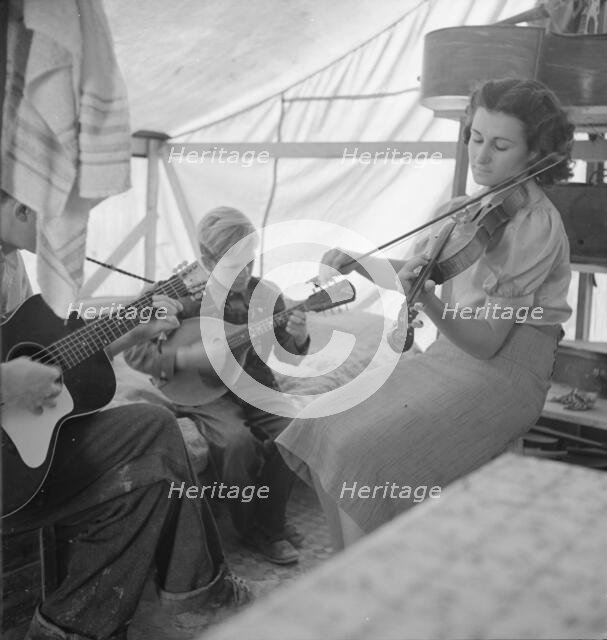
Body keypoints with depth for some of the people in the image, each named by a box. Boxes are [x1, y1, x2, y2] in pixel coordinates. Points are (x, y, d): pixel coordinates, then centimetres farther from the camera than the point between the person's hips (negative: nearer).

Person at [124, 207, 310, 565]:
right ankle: (252, 531, -3)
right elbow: (135, 351, -8)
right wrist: (185, 357, -24)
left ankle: (271, 521, 5)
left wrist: (298, 337, -16)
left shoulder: (265, 294, 1)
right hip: (205, 392, -3)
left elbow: (291, 353, 6)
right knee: (237, 441, -30)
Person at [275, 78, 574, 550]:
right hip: (455, 349, 8)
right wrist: (359, 262, 2)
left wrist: (426, 299, -37)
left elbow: (488, 342, -22)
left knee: (364, 453, -22)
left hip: (504, 371, -8)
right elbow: (420, 271, 17)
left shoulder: (537, 226, -17)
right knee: (329, 421, -2)